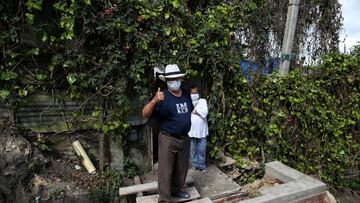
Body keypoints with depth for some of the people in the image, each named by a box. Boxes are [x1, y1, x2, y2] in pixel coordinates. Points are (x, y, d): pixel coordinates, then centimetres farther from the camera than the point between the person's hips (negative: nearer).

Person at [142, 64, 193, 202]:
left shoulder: (186, 94, 3)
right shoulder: (163, 97, -16)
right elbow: (145, 114, -24)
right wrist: (154, 101, -41)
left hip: (185, 139, 6)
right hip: (168, 140, -6)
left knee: (181, 169, 20)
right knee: (165, 171, 2)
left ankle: (176, 190, 42)